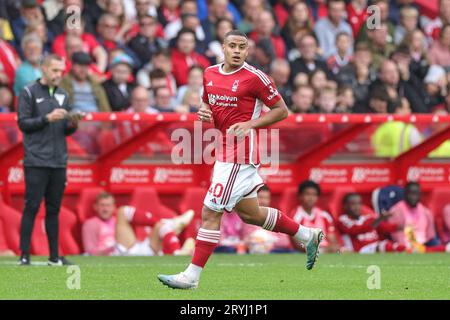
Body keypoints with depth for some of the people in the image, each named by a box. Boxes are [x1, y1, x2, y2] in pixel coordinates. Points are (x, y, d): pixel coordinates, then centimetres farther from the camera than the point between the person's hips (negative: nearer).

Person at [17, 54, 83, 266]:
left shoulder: (63, 95, 14)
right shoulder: (29, 92, -1)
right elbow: (23, 123, -7)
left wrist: (73, 124, -4)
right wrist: (47, 118, -17)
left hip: (58, 162, 5)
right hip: (36, 161, -5)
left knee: (53, 209, 7)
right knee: (32, 208, -6)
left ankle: (54, 256, 10)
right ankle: (24, 255, -4)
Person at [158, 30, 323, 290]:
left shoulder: (254, 78, -11)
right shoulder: (210, 74, 10)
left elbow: (282, 110, -6)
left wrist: (250, 124, -17)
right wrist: (204, 112, 3)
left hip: (239, 154, -9)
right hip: (225, 152, 9)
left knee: (210, 213, -8)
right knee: (249, 213, 19)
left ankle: (192, 276, -2)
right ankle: (308, 236, 35)